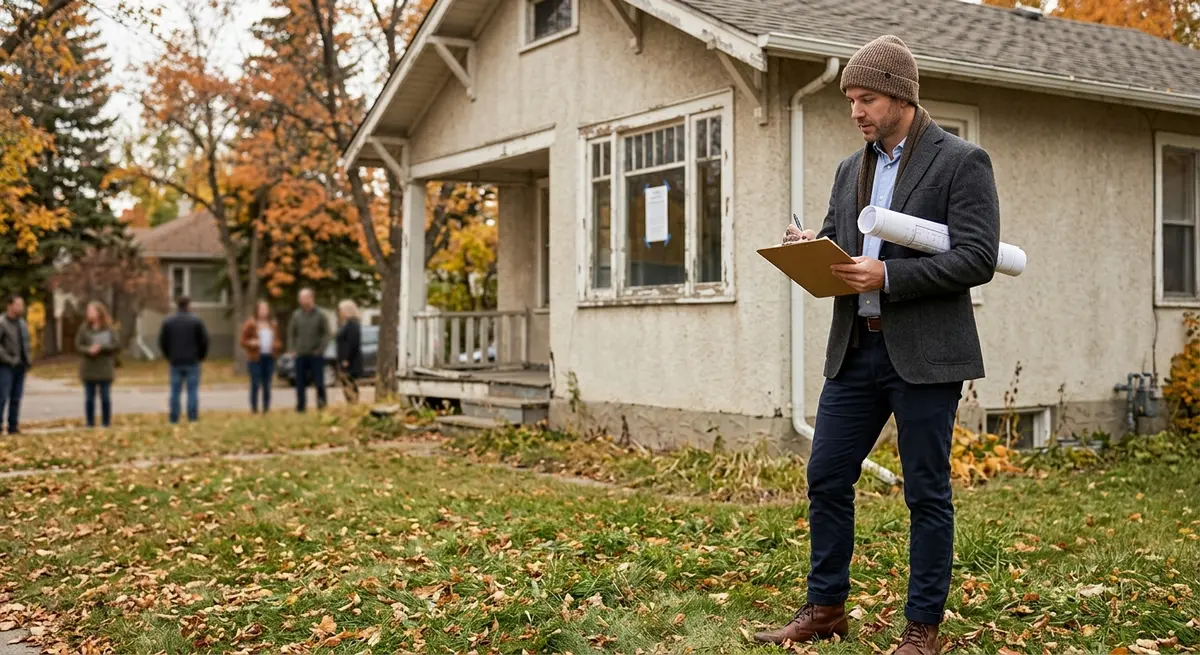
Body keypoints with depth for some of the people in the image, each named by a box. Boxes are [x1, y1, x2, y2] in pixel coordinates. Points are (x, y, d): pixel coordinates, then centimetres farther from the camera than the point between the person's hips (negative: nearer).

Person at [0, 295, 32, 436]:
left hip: (21, 366, 7)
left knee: (16, 398, 8)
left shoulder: (22, 323, 13)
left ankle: (13, 426, 13)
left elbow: (27, 342, 21)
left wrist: (29, 359, 8)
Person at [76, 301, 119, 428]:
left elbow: (115, 346, -4)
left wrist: (101, 347, -19)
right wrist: (88, 350, -18)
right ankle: (90, 424, 13)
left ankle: (106, 424, 11)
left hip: (105, 369, -1)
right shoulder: (84, 328, 1)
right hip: (88, 369, 1)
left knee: (105, 398, 2)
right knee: (89, 398, 5)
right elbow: (78, 345, 0)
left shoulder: (108, 329, -2)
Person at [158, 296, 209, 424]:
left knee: (175, 392, 5)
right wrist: (201, 356, 8)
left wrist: (169, 357, 15)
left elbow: (162, 342, 5)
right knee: (193, 391, -1)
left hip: (175, 362, 3)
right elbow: (204, 340, -5)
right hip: (192, 362, -2)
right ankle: (193, 418, -3)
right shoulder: (196, 321, -4)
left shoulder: (168, 322, 4)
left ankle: (174, 419, 5)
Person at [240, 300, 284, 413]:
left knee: (267, 385, 4)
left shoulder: (273, 324, 14)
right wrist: (252, 343, -18)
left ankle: (266, 408, 8)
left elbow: (278, 339, 23)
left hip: (269, 357, 4)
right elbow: (243, 340, 1)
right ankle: (254, 409, -4)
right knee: (255, 384, -8)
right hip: (255, 357, -4)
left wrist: (277, 345, 1)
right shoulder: (250, 324, 0)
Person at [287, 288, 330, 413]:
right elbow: (291, 333, 12)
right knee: (300, 383, 4)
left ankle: (321, 402, 9)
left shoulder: (320, 315, -1)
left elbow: (326, 334, -2)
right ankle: (300, 407, 10)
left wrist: (320, 349, -9)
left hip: (316, 355, -3)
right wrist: (294, 349, 3)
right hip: (300, 355, 3)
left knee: (319, 381, -3)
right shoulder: (296, 315, 6)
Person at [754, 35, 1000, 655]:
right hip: (855, 349, 6)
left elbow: (978, 257, -13)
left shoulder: (962, 161, -5)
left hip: (924, 354, -6)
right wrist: (810, 251, -5)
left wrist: (887, 275, -20)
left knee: (926, 492, 3)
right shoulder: (851, 169, 15)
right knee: (826, 479, 8)